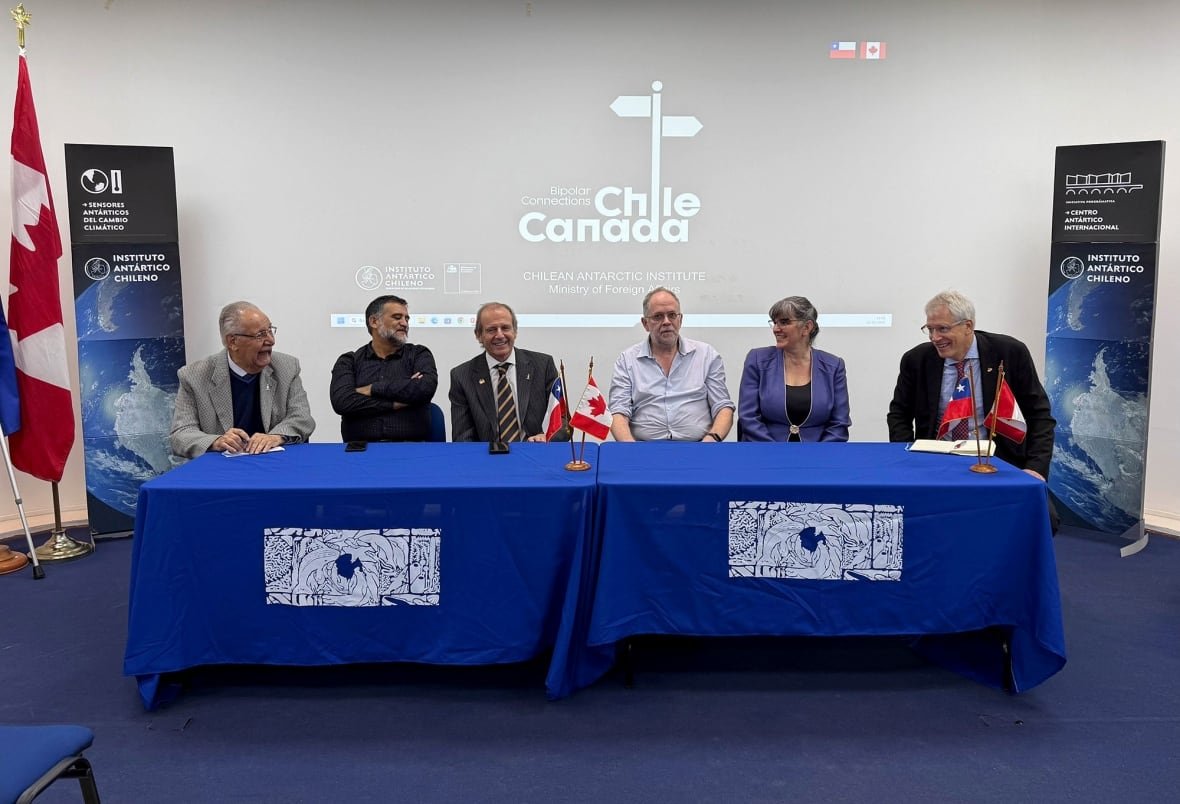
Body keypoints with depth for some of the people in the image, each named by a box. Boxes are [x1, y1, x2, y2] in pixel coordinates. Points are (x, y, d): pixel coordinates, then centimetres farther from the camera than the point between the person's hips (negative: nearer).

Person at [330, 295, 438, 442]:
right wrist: (396, 403, -8)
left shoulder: (419, 355, 13)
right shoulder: (349, 362, 13)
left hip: (411, 447, 1)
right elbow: (342, 401, -5)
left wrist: (372, 389, -4)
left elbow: (426, 388, -8)